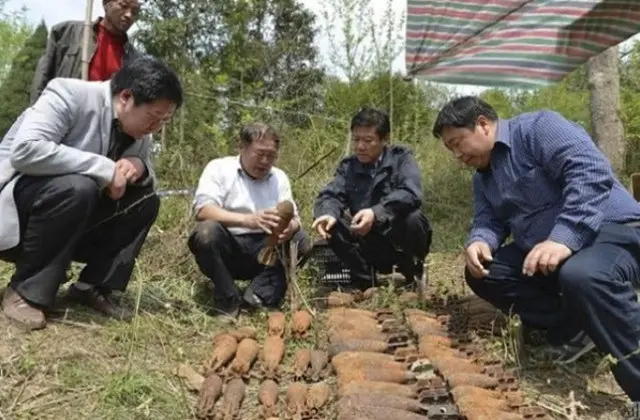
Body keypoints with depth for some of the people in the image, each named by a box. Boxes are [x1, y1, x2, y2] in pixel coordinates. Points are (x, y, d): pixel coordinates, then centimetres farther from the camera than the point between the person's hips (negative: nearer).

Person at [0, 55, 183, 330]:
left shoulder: (139, 131, -1)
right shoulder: (70, 94, -22)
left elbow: (147, 183, 8)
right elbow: (25, 150, -35)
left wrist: (140, 168, -17)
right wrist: (105, 168, -31)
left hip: (68, 211, 7)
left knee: (146, 200, -8)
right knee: (77, 187, -35)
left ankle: (93, 286, -4)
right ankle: (25, 291, -18)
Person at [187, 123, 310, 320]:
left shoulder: (279, 177, 9)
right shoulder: (219, 167, -4)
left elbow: (293, 217, 1)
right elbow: (202, 210, -20)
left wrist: (290, 227, -26)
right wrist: (248, 220, -35)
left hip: (263, 251, 4)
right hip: (225, 248, -3)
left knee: (300, 240, -17)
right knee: (207, 230, -32)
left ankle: (260, 295, -20)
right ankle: (228, 302, -19)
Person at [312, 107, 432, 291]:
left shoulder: (401, 157, -7)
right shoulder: (348, 166, 4)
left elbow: (411, 194, -25)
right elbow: (330, 195, -10)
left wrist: (376, 213, -42)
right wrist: (329, 213, -34)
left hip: (401, 241, -3)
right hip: (371, 246, 3)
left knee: (413, 219, -32)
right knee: (333, 227, -19)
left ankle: (410, 279, -4)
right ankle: (364, 283, -3)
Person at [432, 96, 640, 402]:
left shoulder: (538, 128, -13)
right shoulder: (482, 177, 13)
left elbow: (592, 172, -26)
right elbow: (488, 221, 7)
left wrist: (564, 238, -36)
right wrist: (479, 242, -18)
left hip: (612, 231, -8)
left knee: (582, 276, -39)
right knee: (481, 273, -3)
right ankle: (574, 330, -4)